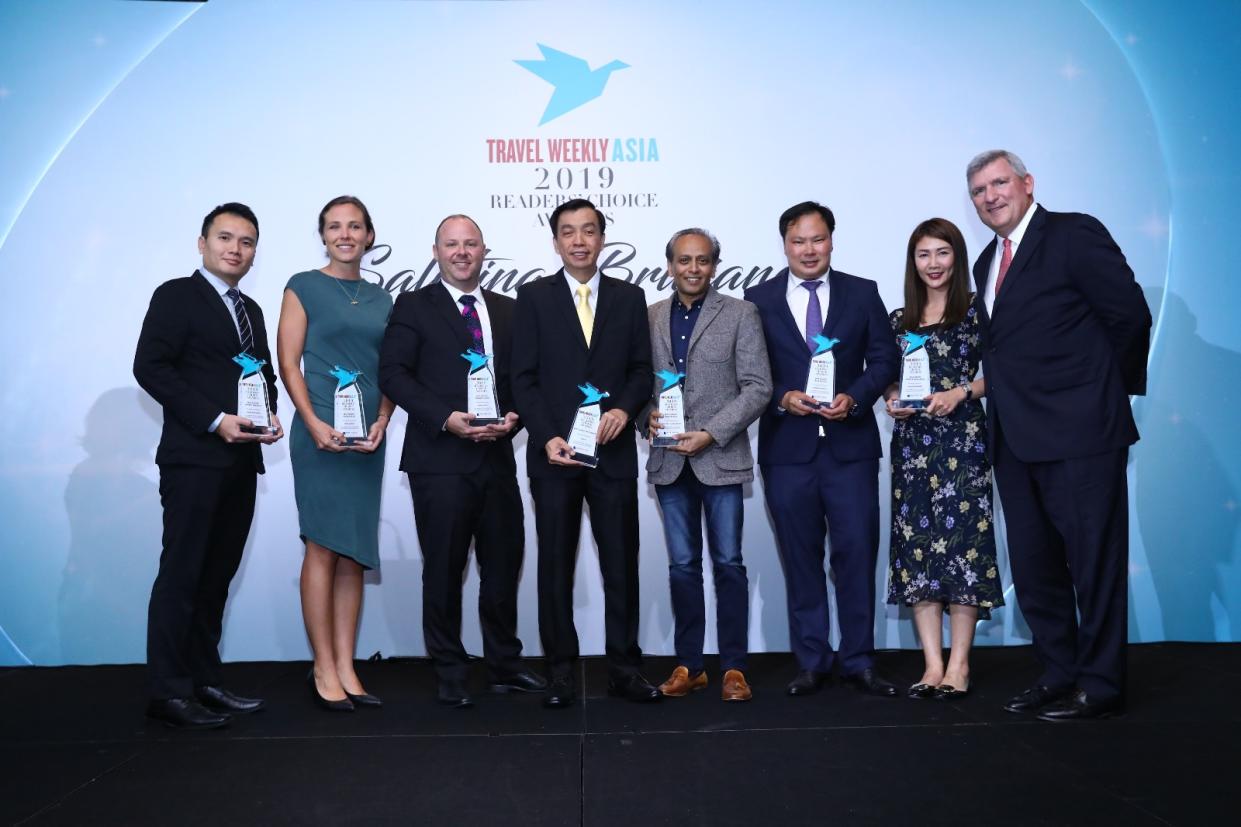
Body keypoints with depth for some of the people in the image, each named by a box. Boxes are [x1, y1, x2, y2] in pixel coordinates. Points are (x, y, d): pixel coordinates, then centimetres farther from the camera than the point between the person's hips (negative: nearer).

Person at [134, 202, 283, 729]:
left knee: (217, 575, 9)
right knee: (182, 573, -4)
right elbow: (150, 367, -11)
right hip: (193, 458, -7)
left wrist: (271, 414, 1)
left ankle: (203, 682, 16)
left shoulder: (251, 311, 21)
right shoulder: (176, 295, -1)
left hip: (241, 461, 7)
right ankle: (168, 692, 2)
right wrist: (215, 421, -17)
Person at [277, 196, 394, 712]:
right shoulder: (304, 287, 3)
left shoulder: (380, 298, 15)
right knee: (323, 548, -5)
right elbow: (288, 363, -4)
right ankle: (324, 668, 4)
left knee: (355, 553, 5)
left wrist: (382, 421, -3)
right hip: (320, 432, -4)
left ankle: (346, 667, 12)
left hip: (368, 438, 5)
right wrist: (314, 424, -14)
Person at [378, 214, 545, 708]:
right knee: (444, 570, 4)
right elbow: (393, 374, -7)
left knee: (504, 565, 10)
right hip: (441, 460, -4)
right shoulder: (414, 306, 2)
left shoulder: (507, 310, 15)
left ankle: (505, 666, 26)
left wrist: (513, 416, -6)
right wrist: (446, 418, -17)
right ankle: (450, 676, 18)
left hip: (497, 458, 4)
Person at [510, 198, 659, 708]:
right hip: (554, 453, -1)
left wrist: (624, 408, -11)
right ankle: (560, 671, 16)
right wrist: (548, 437, -13)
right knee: (555, 566, 6)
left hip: (613, 451, 1)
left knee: (621, 562, 5)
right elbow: (524, 378, -1)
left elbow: (642, 369, 9)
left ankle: (624, 667, 17)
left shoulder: (630, 298, 10)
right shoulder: (533, 297, 4)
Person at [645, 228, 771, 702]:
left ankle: (733, 668, 12)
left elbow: (757, 388, -5)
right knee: (682, 566, 9)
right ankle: (688, 665, 19)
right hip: (669, 461, 3)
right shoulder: (649, 317, 10)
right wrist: (647, 414, -9)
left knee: (728, 563, 2)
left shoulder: (740, 314, 1)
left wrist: (711, 434, -13)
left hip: (721, 458, -3)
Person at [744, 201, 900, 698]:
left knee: (857, 551, 0)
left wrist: (854, 397, -12)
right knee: (801, 556, 7)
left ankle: (858, 661, 14)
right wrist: (782, 398, -13)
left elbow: (885, 359, 4)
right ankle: (812, 661, 19)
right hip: (787, 447, 0)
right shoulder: (759, 299, 6)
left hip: (850, 443, 0)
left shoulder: (863, 293, 7)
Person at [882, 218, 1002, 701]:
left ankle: (959, 663, 3)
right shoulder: (899, 320, 14)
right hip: (912, 442, 4)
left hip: (963, 439, -4)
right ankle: (932, 664, 7)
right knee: (916, 543, 0)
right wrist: (891, 400, -1)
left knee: (963, 538, -5)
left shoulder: (977, 311, 3)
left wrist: (962, 392, -14)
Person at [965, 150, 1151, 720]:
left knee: (1094, 562, 2)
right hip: (1017, 439, 8)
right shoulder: (987, 262, 17)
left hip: (1080, 434, -8)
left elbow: (1130, 314, -8)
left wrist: (1110, 389, 2)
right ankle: (1059, 674, 27)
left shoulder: (1074, 235, -6)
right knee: (1033, 567, 13)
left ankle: (1100, 687, 14)